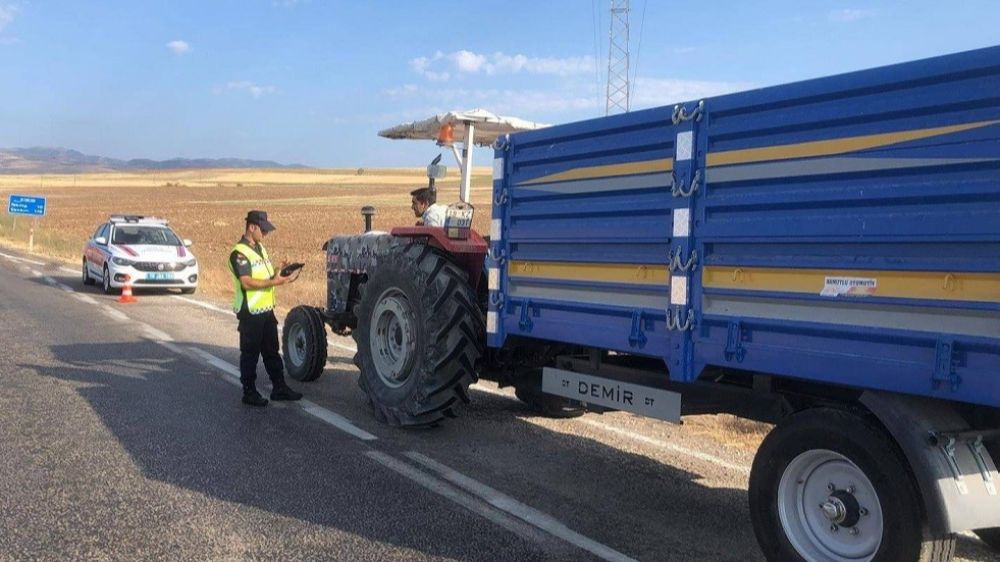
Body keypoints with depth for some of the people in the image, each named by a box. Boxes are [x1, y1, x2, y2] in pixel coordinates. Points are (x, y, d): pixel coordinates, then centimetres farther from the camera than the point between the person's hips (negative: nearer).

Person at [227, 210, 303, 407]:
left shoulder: (259, 248, 13)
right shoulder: (239, 253, -16)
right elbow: (247, 282, -24)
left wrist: (280, 271, 0)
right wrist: (274, 282, -26)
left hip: (266, 309, 9)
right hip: (250, 312, -9)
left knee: (271, 351, 14)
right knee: (250, 353, 2)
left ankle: (279, 387, 21)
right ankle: (249, 392, 12)